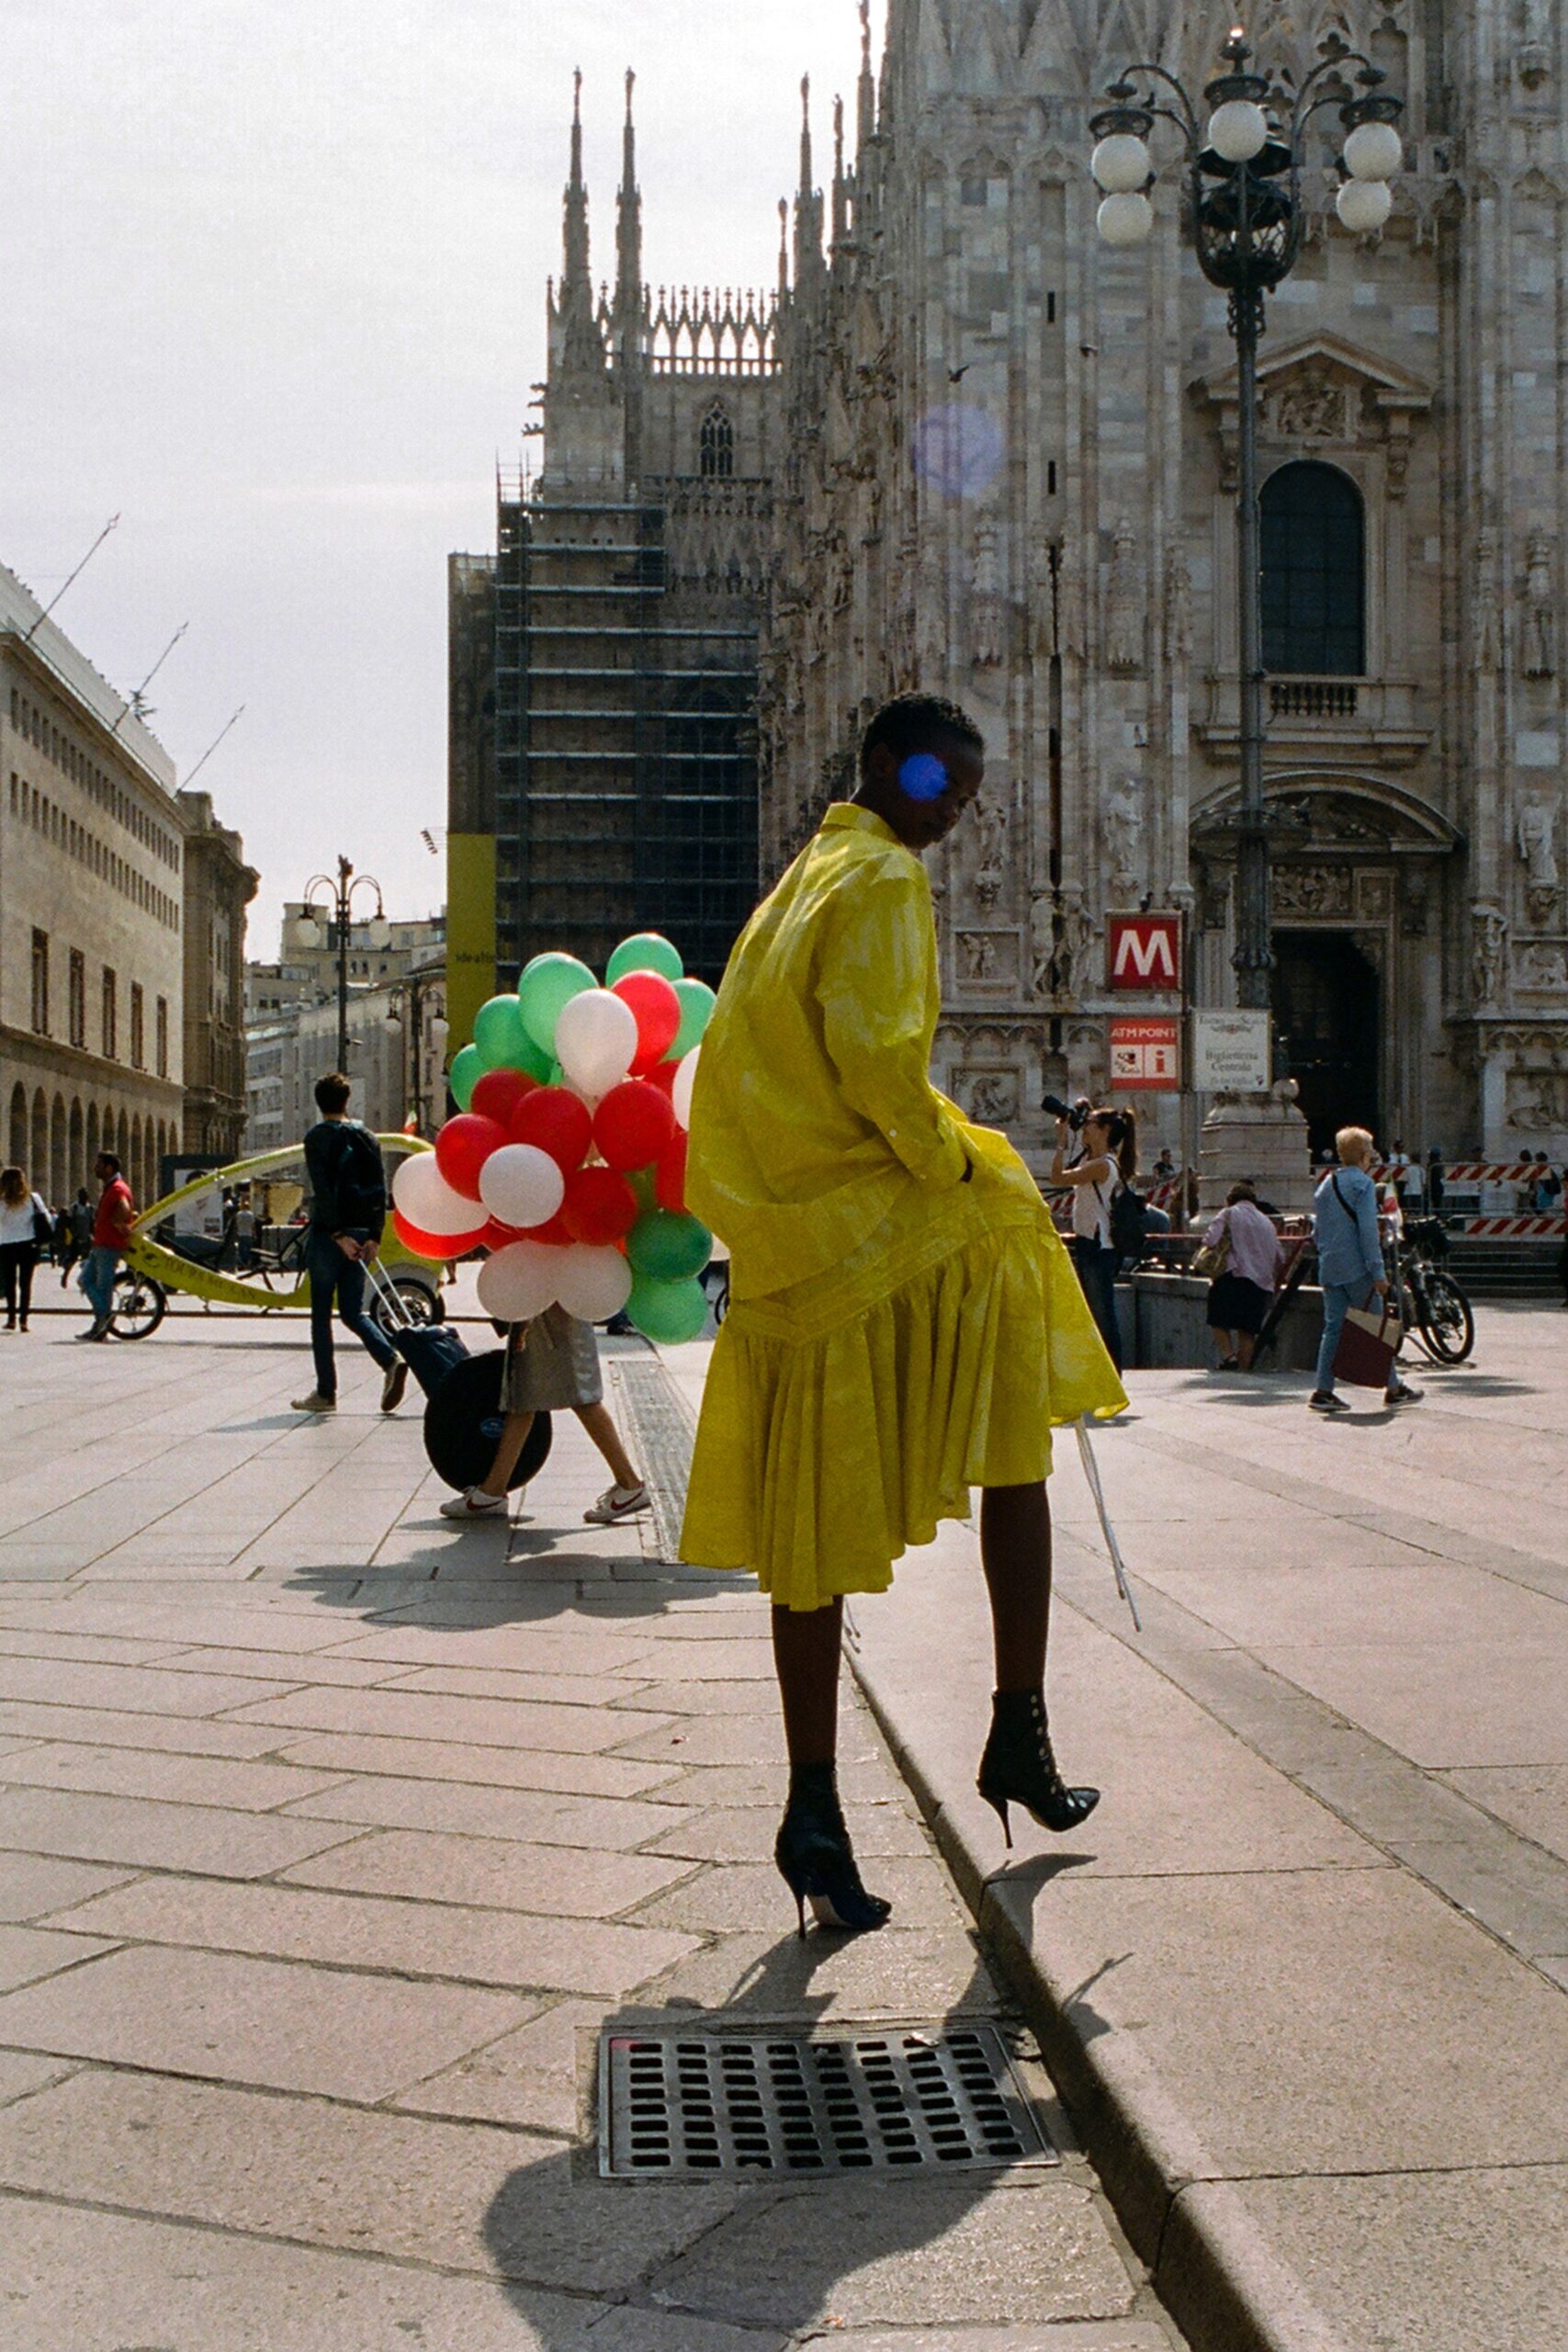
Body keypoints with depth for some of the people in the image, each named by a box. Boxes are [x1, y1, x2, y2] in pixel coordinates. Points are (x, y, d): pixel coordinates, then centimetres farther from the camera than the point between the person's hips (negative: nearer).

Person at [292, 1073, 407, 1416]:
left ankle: (325, 1393, 5)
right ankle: (392, 1360, -12)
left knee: (321, 1313, 4)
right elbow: (380, 1189, 5)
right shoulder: (366, 1137, 11)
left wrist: (338, 1234, -17)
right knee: (352, 1311, 11)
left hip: (327, 1234, -5)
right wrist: (374, 1236, 3)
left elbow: (323, 1191, -16)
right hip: (361, 1233, 5)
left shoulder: (318, 1137, -6)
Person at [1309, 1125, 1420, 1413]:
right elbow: (1368, 1230, -16)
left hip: (1329, 1268, 7)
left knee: (1333, 1327, 6)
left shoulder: (1325, 1185, 14)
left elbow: (1317, 1230, 17)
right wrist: (1378, 1272, -16)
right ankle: (1394, 1388, 9)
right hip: (1357, 1270, -7)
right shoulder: (1363, 1184, -9)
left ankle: (1323, 1391, 0)